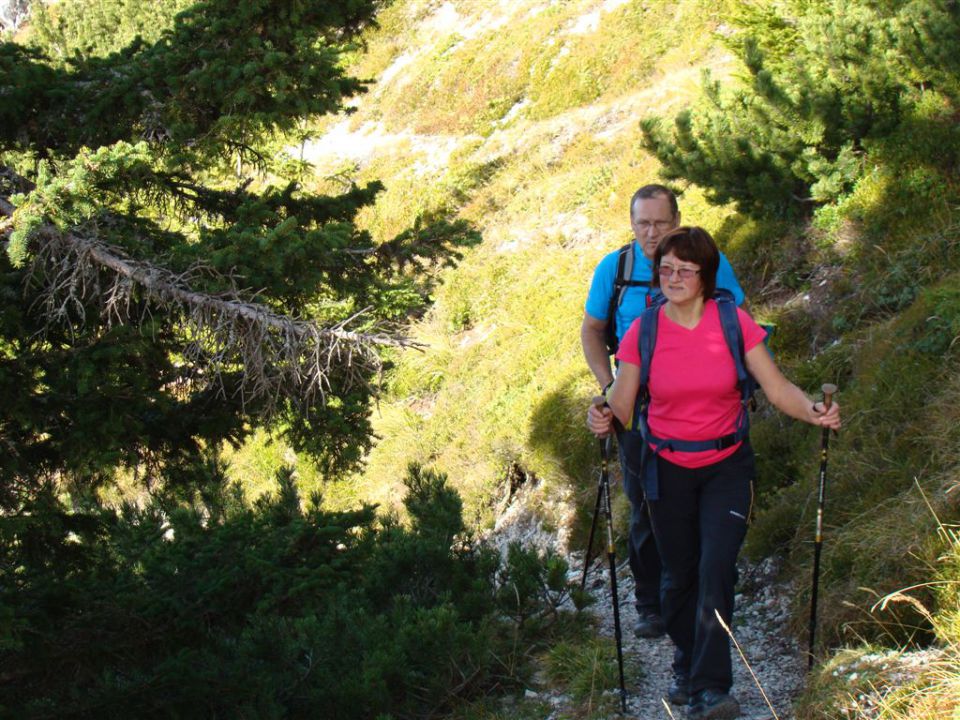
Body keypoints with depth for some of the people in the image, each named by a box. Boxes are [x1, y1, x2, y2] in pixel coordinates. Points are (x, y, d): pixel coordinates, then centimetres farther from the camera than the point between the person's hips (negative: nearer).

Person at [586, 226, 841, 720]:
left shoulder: (733, 323, -9)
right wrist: (603, 419, -30)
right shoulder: (642, 332, -8)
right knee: (679, 575, 8)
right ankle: (686, 665, 34)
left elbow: (777, 389, -7)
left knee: (716, 567, -15)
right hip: (668, 470, 1)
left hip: (727, 466, -1)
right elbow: (621, 409, -7)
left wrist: (812, 412, -27)